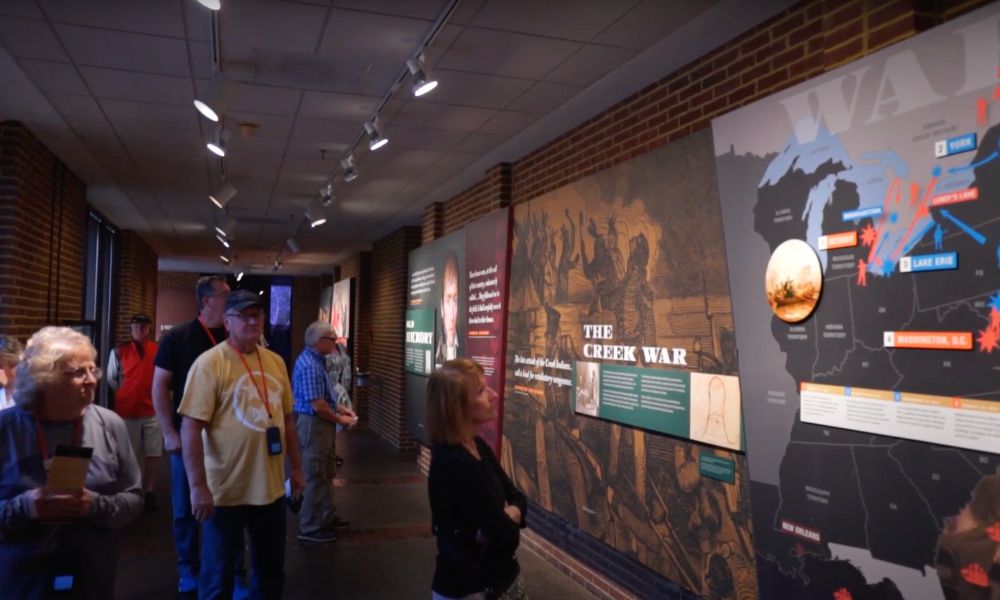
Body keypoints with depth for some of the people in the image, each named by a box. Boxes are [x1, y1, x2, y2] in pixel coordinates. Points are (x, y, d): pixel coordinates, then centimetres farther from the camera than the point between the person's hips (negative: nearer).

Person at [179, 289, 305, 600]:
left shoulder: (276, 362, 6)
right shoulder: (210, 363, -13)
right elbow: (191, 428, -16)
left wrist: (296, 468, 14)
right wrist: (198, 486, -19)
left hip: (271, 488, 6)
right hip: (226, 492, -5)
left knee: (271, 571, 19)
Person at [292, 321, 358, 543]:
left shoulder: (318, 361, 10)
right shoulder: (309, 366, -23)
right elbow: (317, 405, -26)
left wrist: (342, 408, 9)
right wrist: (340, 419, -13)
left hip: (322, 424, 11)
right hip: (313, 424, -11)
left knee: (327, 474, 19)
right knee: (315, 477, -1)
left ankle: (328, 518, 31)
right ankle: (309, 527, 9)